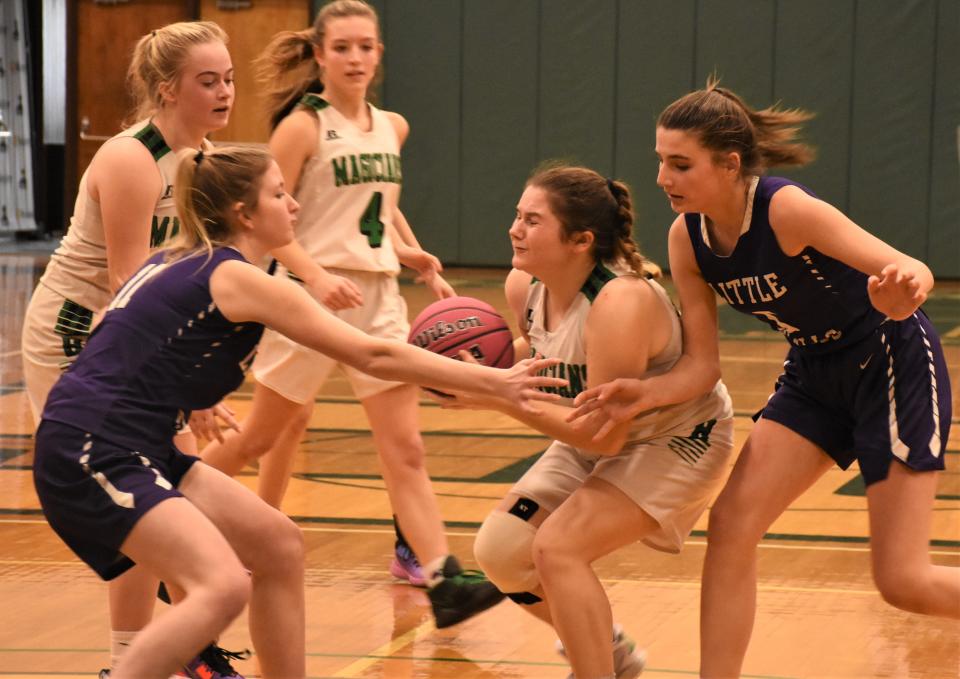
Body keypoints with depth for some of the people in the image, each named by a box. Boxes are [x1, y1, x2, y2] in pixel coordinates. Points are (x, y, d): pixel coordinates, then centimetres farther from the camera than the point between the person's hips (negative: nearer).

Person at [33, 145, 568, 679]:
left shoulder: (181, 262, 14)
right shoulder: (239, 278, -11)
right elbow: (374, 356, -11)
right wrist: (496, 383, -7)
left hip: (133, 450, 10)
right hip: (91, 455, -10)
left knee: (279, 546, 12)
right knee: (224, 585, -25)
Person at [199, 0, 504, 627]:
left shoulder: (392, 127, 10)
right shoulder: (303, 127, -8)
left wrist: (415, 256, 12)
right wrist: (318, 276, -26)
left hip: (378, 299, 5)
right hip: (313, 294, -5)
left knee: (405, 447, -3)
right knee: (260, 438, 6)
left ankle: (442, 578, -8)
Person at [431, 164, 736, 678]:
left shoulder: (619, 303, -35)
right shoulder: (523, 287, -11)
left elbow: (605, 436, -32)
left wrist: (499, 400, -34)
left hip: (678, 440, -8)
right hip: (599, 434, 8)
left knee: (558, 547, -25)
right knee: (500, 549, -2)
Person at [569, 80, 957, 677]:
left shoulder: (786, 209, -29)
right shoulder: (688, 237, -9)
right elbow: (703, 361, -7)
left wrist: (901, 294, -59)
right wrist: (648, 395, -27)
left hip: (895, 365, -7)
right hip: (816, 374, 7)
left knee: (903, 582, -7)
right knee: (732, 525, -7)